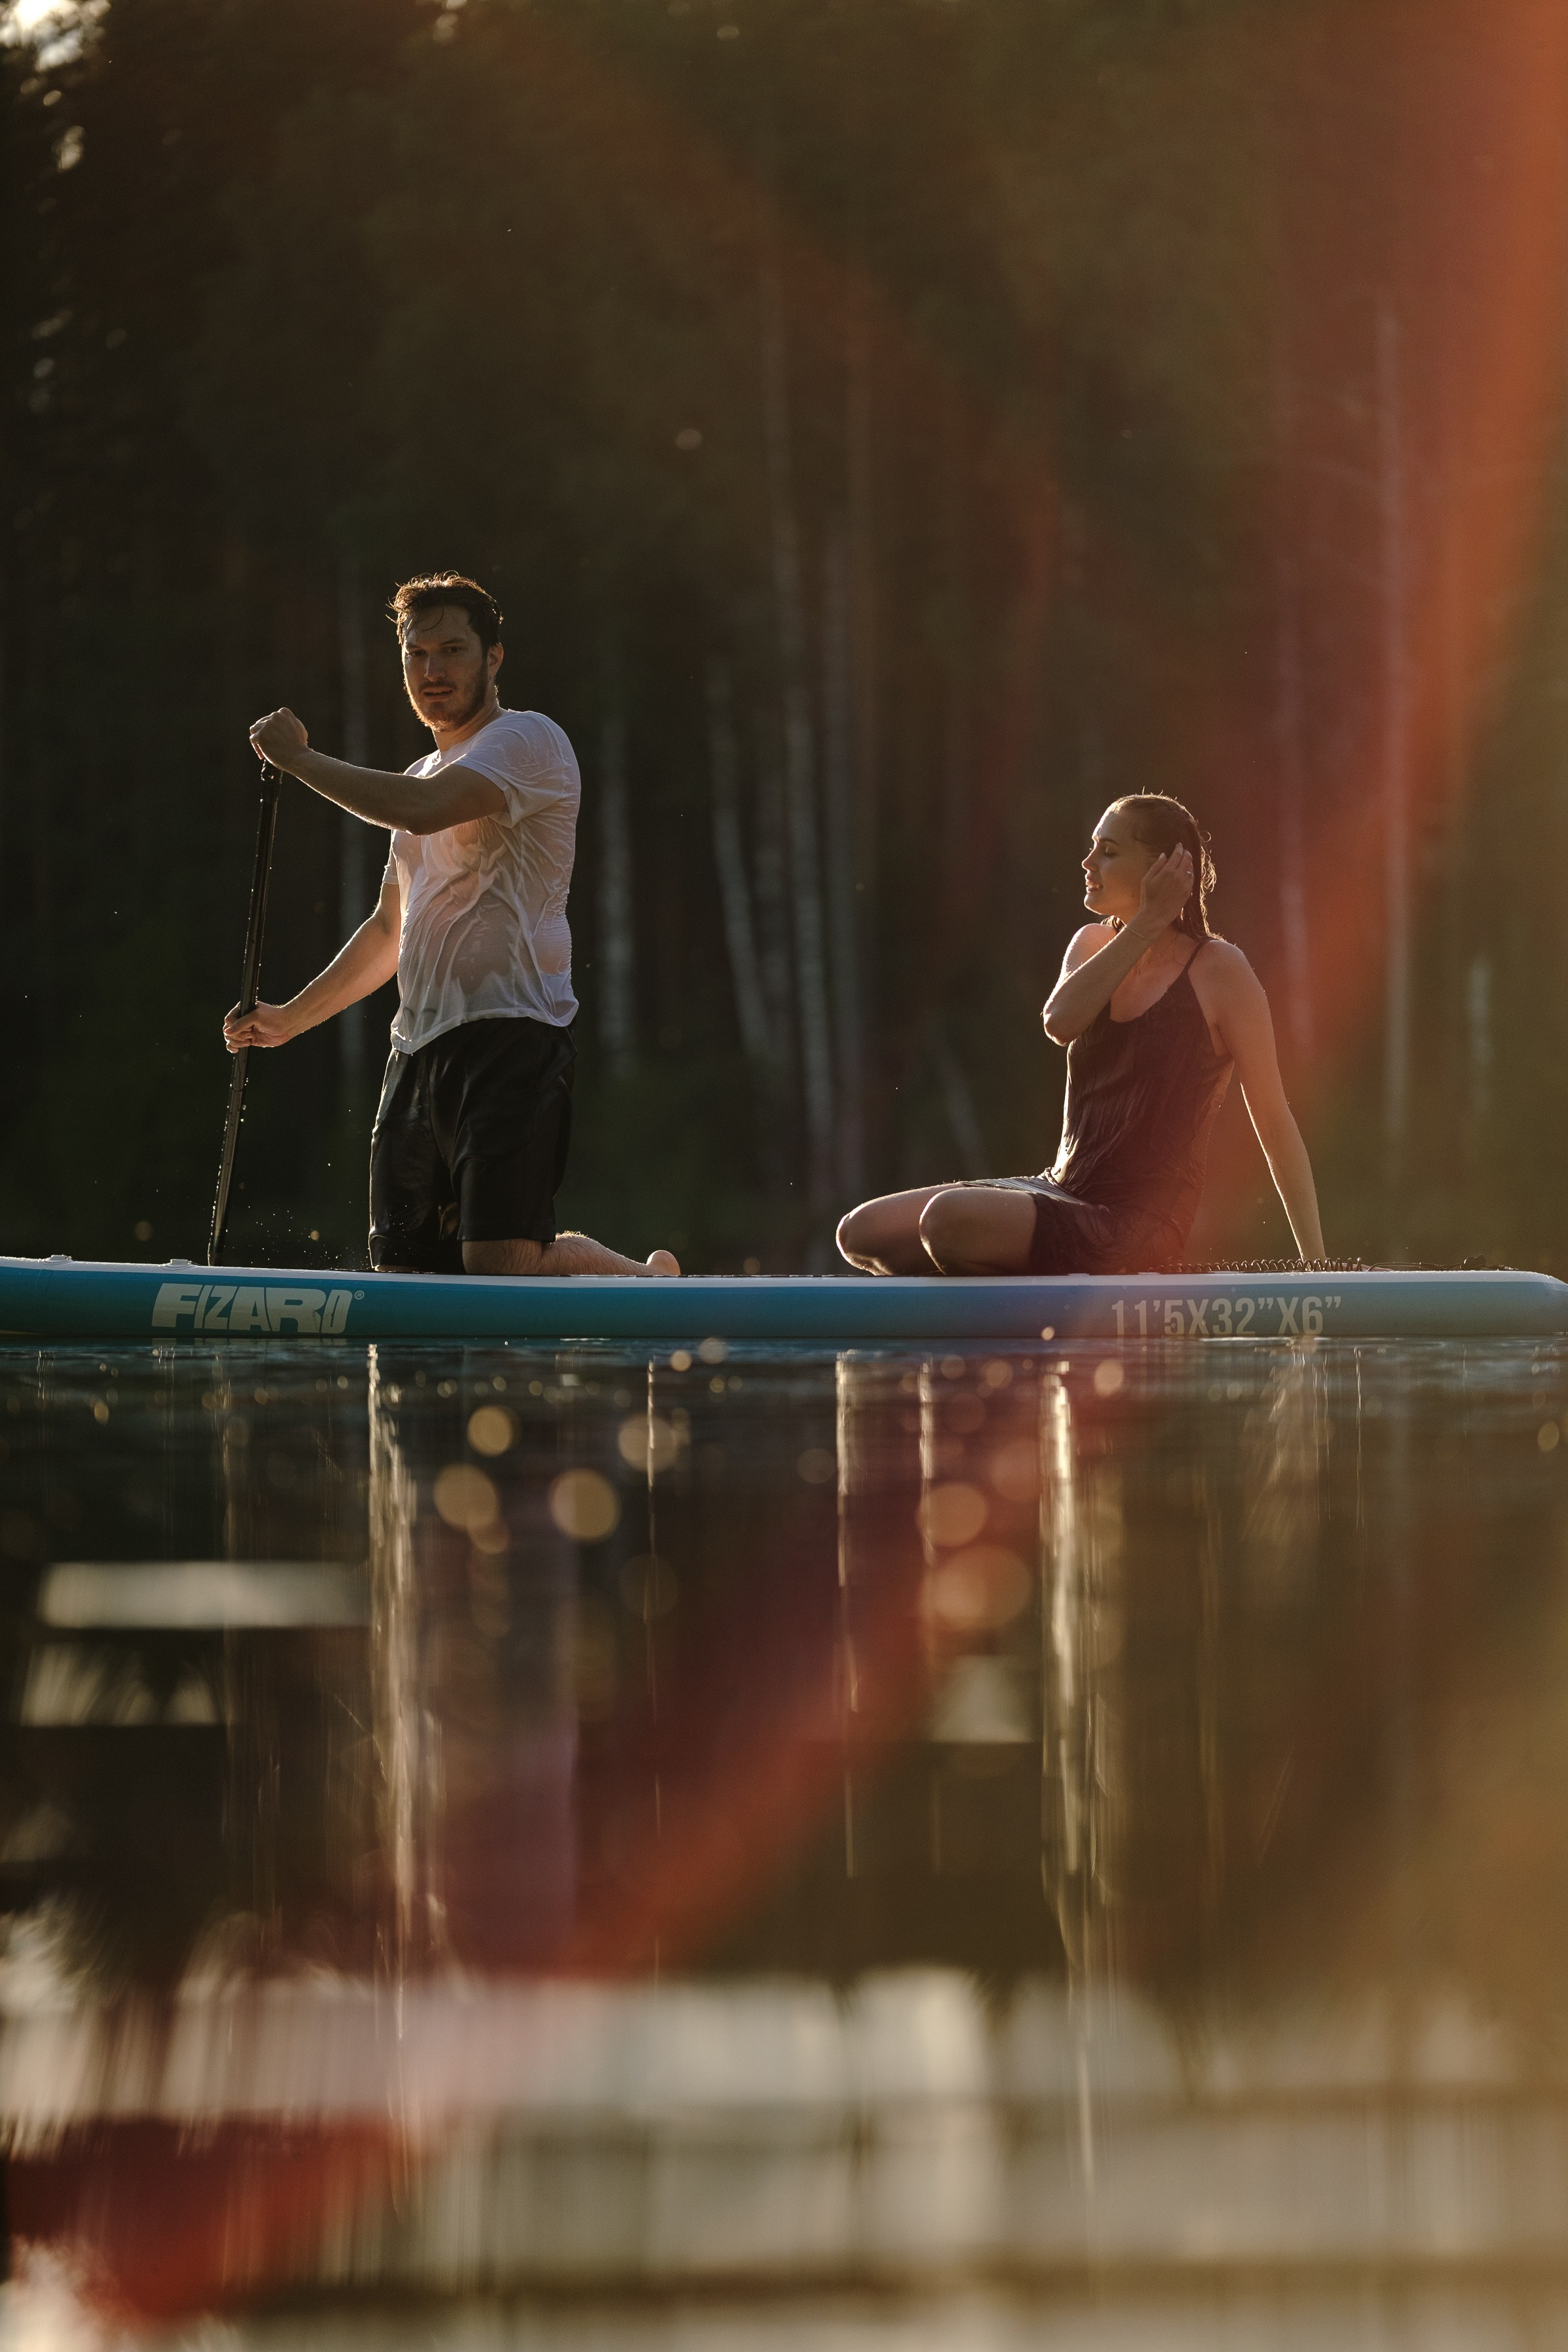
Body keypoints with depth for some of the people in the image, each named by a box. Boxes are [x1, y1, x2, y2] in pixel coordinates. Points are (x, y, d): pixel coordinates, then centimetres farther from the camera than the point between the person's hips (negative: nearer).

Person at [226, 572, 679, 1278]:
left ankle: (649, 1280, 8)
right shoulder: (424, 776, 25)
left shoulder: (527, 739, -4)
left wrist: (299, 757, -10)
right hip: (418, 1049, 9)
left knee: (501, 1266, -21)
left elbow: (423, 810, -22)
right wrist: (291, 1018, 29)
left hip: (509, 1034, -9)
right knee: (402, 1275, 2)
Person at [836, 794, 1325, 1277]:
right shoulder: (1094, 944, 11)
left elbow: (1275, 1124, -5)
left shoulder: (1218, 969, -7)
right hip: (1061, 1189, 7)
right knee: (863, 1232, -3)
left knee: (949, 1220, -31)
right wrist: (1147, 923, -12)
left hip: (1132, 1224, -7)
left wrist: (1318, 1267, -8)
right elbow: (1060, 1024, -12)